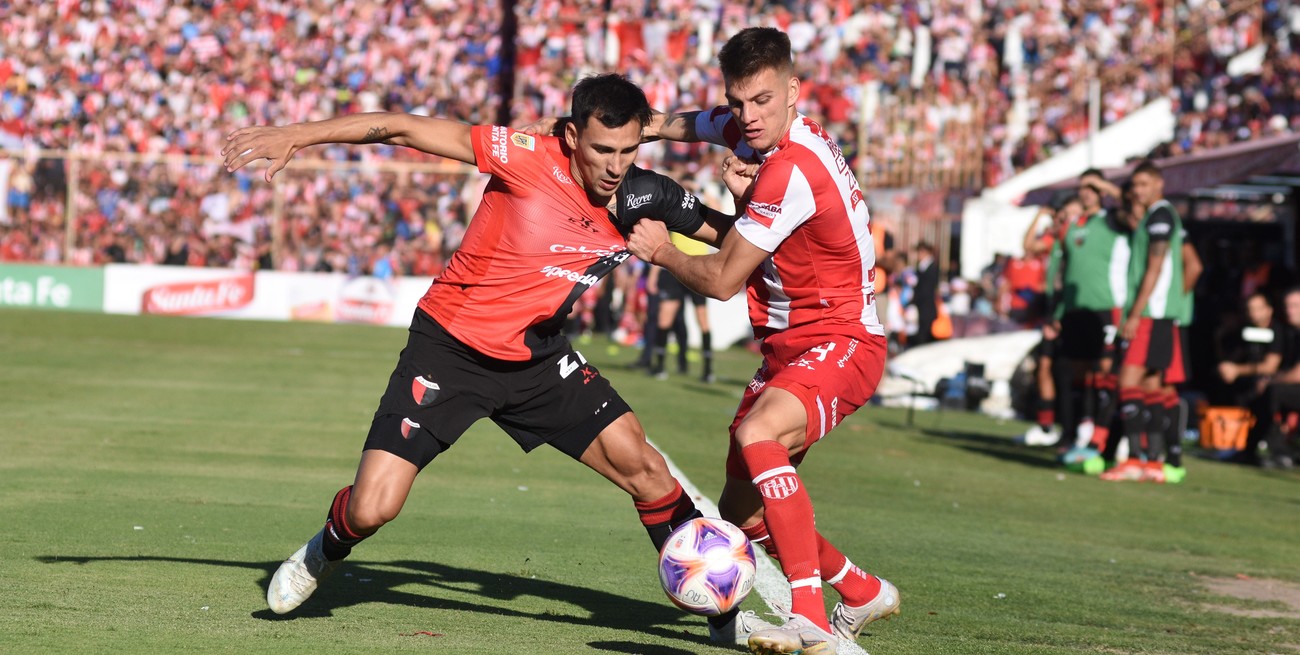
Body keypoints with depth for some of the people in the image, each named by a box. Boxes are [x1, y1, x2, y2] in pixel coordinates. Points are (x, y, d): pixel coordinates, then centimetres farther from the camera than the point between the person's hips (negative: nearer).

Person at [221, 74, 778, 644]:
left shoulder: (642, 197, -9)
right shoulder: (530, 158, -23)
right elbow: (402, 129, -19)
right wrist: (296, 136, -19)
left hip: (537, 357, 4)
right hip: (449, 348, -4)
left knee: (643, 467, -8)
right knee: (371, 509, -12)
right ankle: (321, 556, 25)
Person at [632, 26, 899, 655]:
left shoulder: (791, 170, -24)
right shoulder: (758, 130, 3)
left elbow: (721, 279, -17)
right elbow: (691, 125, 27)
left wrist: (662, 251, 2)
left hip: (836, 342, -10)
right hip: (788, 345, 10)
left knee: (758, 436, -37)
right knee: (741, 512, 10)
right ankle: (863, 593, 32)